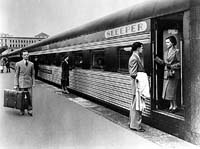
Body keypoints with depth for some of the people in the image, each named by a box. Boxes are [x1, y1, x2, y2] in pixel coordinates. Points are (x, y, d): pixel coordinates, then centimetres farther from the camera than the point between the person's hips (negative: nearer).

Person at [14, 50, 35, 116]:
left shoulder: (31, 64, 7)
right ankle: (22, 110, 14)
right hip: (21, 83, -2)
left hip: (29, 83, 2)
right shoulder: (18, 64, 0)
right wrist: (16, 85, -4)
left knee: (30, 97, -2)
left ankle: (29, 110, 7)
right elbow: (16, 75, 1)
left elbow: (33, 74, 11)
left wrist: (33, 83, 4)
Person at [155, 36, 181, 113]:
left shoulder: (176, 51, -6)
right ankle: (171, 105, 18)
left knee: (172, 90, -6)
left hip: (173, 73, -7)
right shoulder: (166, 52, 14)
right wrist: (156, 58, 6)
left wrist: (171, 66, -16)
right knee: (167, 90, 7)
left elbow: (180, 63, -7)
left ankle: (175, 106, 7)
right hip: (166, 73, 7)